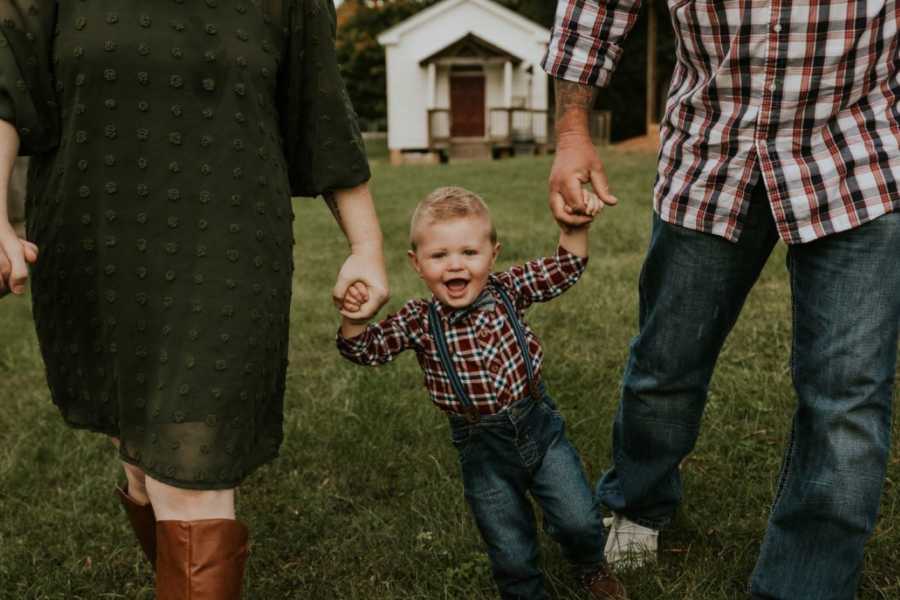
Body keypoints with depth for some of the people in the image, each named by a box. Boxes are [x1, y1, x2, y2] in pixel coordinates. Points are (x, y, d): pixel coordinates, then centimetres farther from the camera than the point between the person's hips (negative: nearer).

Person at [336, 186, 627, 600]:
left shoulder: (508, 290, -7)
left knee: (580, 521, 6)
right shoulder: (419, 322, -12)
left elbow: (563, 270, 0)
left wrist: (576, 227, -16)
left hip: (540, 425, 2)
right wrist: (355, 321, -36)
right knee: (512, 553, 9)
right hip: (483, 449, -1)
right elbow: (366, 348, -16)